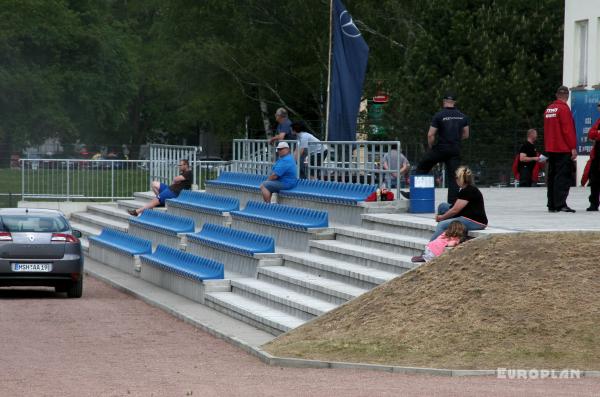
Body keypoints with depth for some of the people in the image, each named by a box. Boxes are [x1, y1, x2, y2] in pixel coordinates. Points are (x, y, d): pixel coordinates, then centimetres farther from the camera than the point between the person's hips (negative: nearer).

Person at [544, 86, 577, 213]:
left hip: (551, 149, 8)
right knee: (563, 176, -9)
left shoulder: (548, 109, 12)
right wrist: (573, 147, -14)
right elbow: (568, 129, -16)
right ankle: (560, 204, -16)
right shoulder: (563, 108, -12)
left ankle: (551, 204, 14)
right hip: (563, 149, -8)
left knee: (552, 176, 12)